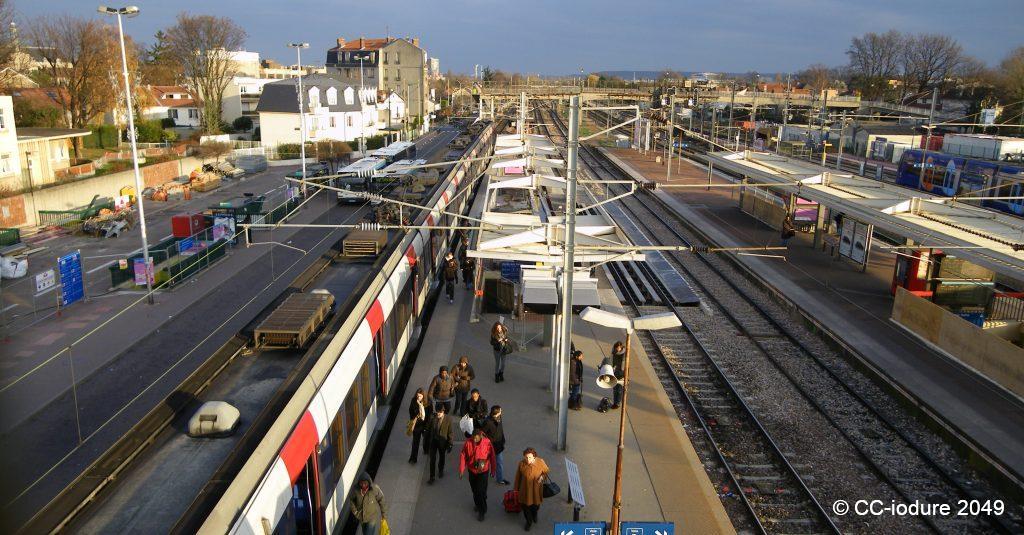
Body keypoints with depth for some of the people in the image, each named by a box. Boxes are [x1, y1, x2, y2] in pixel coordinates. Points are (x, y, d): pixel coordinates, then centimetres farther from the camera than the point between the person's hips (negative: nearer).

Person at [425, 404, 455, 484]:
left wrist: (450, 444, -10)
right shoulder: (432, 418, -16)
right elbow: (428, 429, -1)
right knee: (432, 459, 4)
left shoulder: (448, 419, -21)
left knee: (441, 457, 22)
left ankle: (441, 470, 49)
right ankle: (432, 477, 17)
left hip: (443, 442, 0)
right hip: (433, 441, 0)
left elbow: (450, 432, -12)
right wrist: (427, 440, 6)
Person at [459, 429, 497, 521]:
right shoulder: (468, 443, -16)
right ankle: (477, 503, 47)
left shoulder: (487, 442, -19)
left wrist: (492, 470, 1)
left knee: (481, 492, -4)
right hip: (472, 471, 3)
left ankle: (482, 511, 13)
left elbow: (492, 457, -7)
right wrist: (461, 470, -8)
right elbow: (463, 456, -7)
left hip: (483, 471, -3)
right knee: (474, 490, 20)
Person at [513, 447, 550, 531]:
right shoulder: (521, 464, -20)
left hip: (536, 489, 0)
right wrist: (516, 488, 5)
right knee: (526, 506, 12)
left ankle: (534, 515, 58)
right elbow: (518, 476, -5)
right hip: (525, 489, 0)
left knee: (536, 505, 21)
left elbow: (546, 471, -1)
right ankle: (529, 522, 42)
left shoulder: (540, 462, -22)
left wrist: (542, 477, -22)